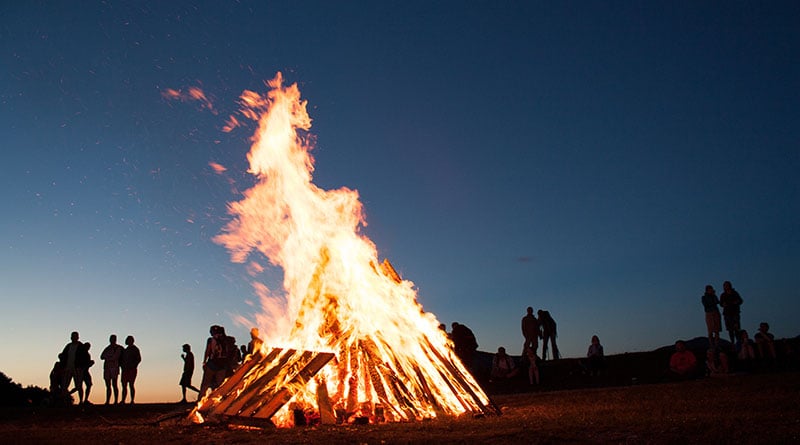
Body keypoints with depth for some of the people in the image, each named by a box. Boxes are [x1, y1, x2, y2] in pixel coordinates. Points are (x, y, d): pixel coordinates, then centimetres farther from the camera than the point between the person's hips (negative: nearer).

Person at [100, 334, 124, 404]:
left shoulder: (118, 348, 3)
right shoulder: (107, 348, 18)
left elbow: (115, 357, -8)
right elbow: (102, 357, 7)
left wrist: (107, 357, 0)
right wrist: (110, 357, -6)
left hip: (114, 368, -5)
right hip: (106, 368, 5)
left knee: (114, 385, -8)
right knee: (108, 386, 5)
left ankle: (116, 401, -9)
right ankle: (107, 401, 6)